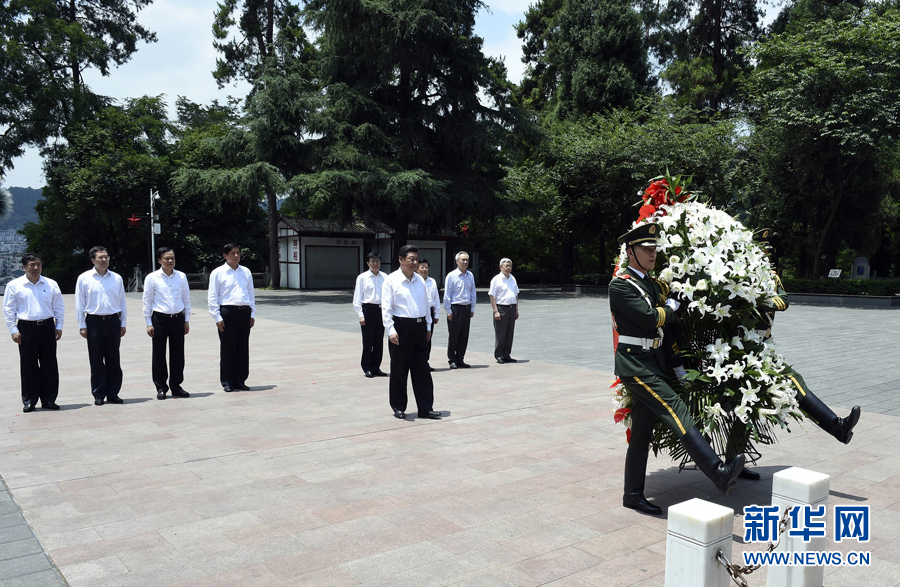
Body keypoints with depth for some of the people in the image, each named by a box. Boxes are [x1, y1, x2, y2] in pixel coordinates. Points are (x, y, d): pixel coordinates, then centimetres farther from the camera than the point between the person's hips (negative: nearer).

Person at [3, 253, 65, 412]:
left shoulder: (51, 284, 8)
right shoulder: (14, 285, 2)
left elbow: (59, 306, 12)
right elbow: (8, 310, 3)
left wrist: (59, 326, 5)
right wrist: (13, 330, -3)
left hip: (47, 327, 2)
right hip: (26, 328, -2)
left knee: (49, 365, 4)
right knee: (28, 366, 3)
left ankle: (48, 400, 14)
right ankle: (29, 401, 13)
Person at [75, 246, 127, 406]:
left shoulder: (117, 278, 8)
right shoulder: (84, 278, 2)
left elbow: (122, 302, 12)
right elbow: (80, 304, 3)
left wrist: (123, 323, 9)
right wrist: (82, 325, -1)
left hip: (113, 321, 2)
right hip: (94, 321, -2)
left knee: (114, 360, 5)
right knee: (96, 360, 3)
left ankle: (113, 394, 13)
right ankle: (98, 395, 12)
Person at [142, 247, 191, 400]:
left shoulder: (181, 277, 6)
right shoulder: (152, 278, -2)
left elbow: (186, 298, 11)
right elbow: (147, 301, 1)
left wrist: (187, 320, 9)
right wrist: (149, 323, -3)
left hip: (178, 318, 2)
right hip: (159, 318, -2)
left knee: (178, 354, 7)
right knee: (159, 354, 4)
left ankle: (176, 386, 18)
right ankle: (161, 387, 16)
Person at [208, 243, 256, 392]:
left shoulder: (246, 272, 13)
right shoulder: (218, 273, 1)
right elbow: (212, 296, -1)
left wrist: (252, 314, 11)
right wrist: (217, 317, -7)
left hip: (244, 312, 4)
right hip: (227, 312, -4)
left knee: (243, 347, 7)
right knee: (227, 347, 2)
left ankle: (240, 380, 17)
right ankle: (227, 381, 12)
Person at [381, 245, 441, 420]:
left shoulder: (420, 280, 10)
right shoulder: (391, 280, -7)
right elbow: (386, 307, -9)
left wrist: (428, 326, 15)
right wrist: (391, 330, -16)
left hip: (420, 327, 5)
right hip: (401, 327, -5)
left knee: (422, 369, 7)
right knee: (399, 370, 5)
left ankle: (425, 408, 14)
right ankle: (399, 407, 19)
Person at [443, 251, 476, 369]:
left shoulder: (470, 275, 9)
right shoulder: (451, 276, -6)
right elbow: (447, 295, -4)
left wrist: (472, 309, 12)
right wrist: (448, 311, -7)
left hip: (467, 308, 5)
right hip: (455, 308, -5)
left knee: (464, 336, 8)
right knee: (454, 336, 1)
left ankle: (460, 359, 18)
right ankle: (452, 360, 11)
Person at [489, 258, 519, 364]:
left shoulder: (513, 279, 15)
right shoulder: (496, 279, -6)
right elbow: (492, 296, -10)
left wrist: (516, 309, 16)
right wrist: (496, 311, -16)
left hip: (512, 308, 6)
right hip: (501, 308, -6)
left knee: (510, 333, 8)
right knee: (500, 334, -3)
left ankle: (506, 355, 16)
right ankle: (499, 356, 5)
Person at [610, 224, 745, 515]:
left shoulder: (651, 283, 17)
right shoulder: (620, 285, -11)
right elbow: (650, 319, -19)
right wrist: (671, 307, -1)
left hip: (651, 363, 9)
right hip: (635, 363, -9)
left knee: (642, 433, 11)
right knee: (676, 411, -17)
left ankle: (633, 495, 19)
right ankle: (719, 473, -22)